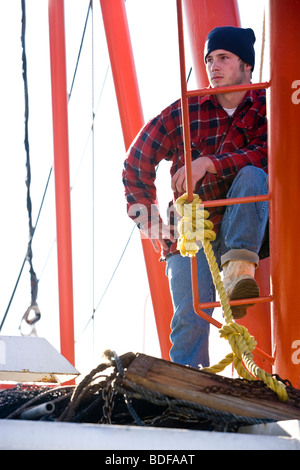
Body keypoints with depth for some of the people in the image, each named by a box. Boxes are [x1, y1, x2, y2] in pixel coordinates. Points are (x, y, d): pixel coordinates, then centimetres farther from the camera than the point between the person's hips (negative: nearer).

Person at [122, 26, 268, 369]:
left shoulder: (264, 109, 2)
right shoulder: (184, 113, 4)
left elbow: (264, 155, -16)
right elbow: (137, 161, 11)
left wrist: (208, 163, -26)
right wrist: (147, 218, 7)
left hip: (244, 227, 0)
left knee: (252, 175, -29)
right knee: (191, 319, -17)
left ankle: (239, 267, -35)